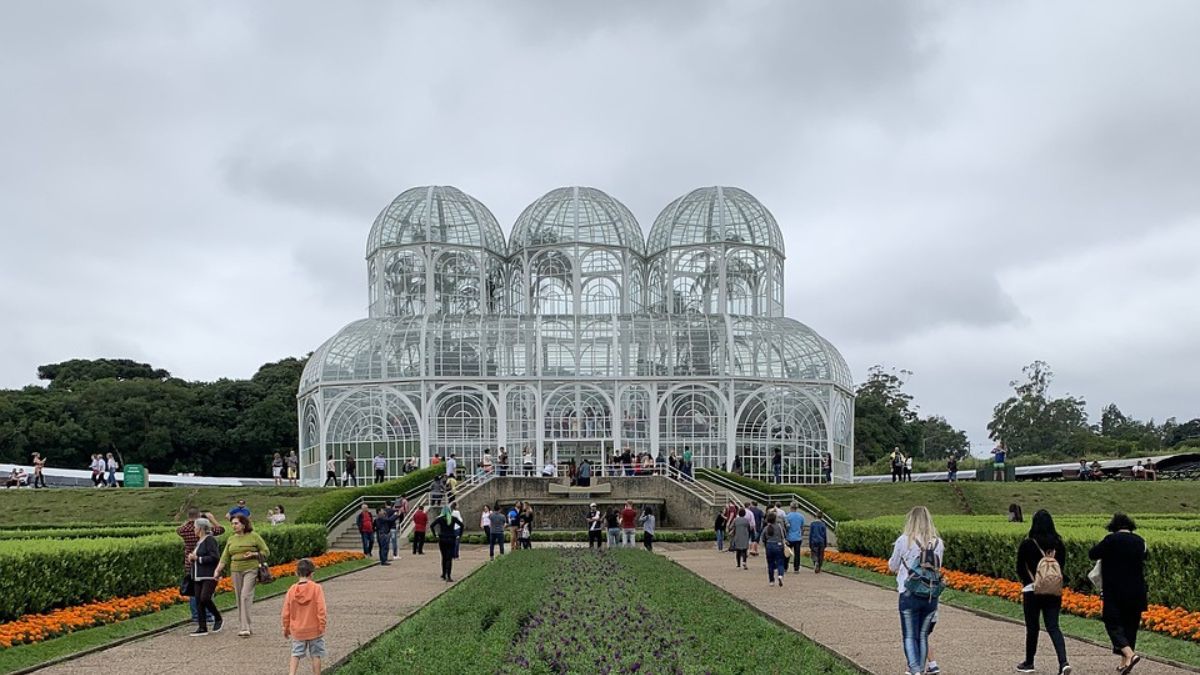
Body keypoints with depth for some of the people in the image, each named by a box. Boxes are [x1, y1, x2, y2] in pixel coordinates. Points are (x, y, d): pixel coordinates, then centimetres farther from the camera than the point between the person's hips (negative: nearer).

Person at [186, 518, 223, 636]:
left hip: (210, 576, -9)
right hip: (199, 576, 9)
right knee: (198, 600, 4)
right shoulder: (199, 541, 18)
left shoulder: (210, 540, -11)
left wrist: (197, 558, -16)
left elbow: (214, 557, -19)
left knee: (205, 598, -18)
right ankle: (202, 628, 8)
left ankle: (218, 618, 4)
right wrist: (192, 557, 7)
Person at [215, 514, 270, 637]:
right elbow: (225, 558, 9)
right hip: (236, 571, 5)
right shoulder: (231, 539, 12)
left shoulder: (254, 536, -1)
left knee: (246, 596, -16)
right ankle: (241, 627, 15)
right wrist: (217, 571, -3)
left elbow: (266, 552, 2)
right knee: (239, 599, 6)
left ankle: (245, 628, -18)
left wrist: (253, 554, -13)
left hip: (251, 570, -5)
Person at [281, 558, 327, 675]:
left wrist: (286, 628, 14)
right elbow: (321, 609, -15)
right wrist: (322, 626, -7)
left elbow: (285, 612, 1)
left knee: (295, 654, 13)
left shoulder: (292, 590, -4)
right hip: (314, 629, -2)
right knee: (316, 655, 10)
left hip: (297, 630, 2)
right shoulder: (316, 588, -12)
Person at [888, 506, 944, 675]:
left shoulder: (904, 540, -9)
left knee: (910, 636, 2)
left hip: (909, 596, -3)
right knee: (923, 636, 16)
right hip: (932, 596, 4)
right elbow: (938, 567, 12)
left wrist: (895, 554, 22)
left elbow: (893, 566, 4)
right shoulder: (938, 543, 0)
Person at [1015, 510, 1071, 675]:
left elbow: (1020, 569, -3)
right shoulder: (1059, 544, 0)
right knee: (1053, 627, 5)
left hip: (1032, 591, -3)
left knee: (1032, 627, 10)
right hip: (1054, 592, 3)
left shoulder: (1026, 545, -10)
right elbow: (1062, 567, 9)